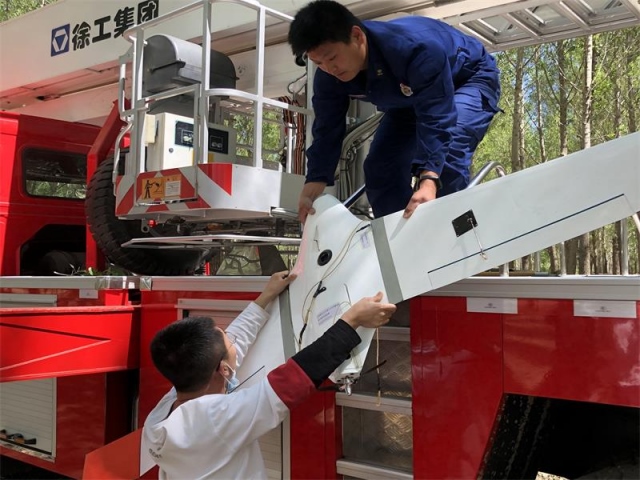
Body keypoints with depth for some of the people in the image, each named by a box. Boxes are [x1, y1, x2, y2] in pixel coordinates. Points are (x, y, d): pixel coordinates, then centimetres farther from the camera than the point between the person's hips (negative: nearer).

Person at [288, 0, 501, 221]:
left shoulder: (415, 48, -43)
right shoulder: (329, 76, -23)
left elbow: (437, 120, -47)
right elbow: (327, 130, -16)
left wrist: (428, 180, -60)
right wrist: (313, 187, -25)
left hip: (470, 79, -6)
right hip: (411, 99, 7)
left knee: (447, 157, -32)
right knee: (380, 167, -4)